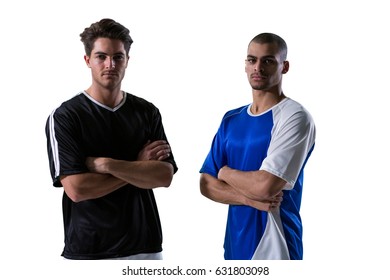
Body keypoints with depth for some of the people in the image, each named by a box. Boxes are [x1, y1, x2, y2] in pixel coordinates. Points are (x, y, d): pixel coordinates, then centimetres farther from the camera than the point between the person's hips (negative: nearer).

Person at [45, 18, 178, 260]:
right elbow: (76, 189, -16)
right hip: (88, 251, -3)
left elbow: (165, 176, -6)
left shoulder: (147, 112, 4)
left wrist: (107, 164, -15)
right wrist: (140, 166, -9)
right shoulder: (64, 117, -6)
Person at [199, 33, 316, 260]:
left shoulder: (295, 117, -12)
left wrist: (226, 172, -3)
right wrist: (250, 198, -13)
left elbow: (265, 186, -22)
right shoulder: (231, 119, 8)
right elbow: (206, 184, 4)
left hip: (273, 247, -6)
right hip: (235, 244, 6)